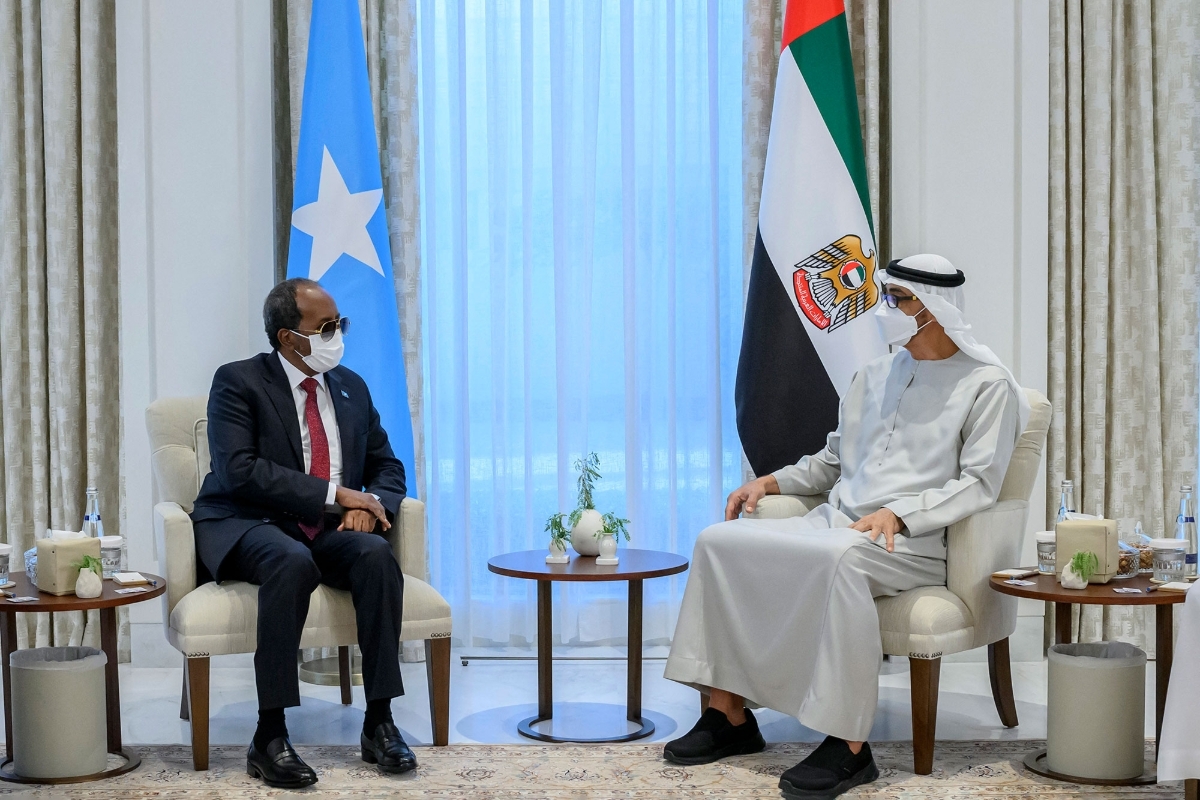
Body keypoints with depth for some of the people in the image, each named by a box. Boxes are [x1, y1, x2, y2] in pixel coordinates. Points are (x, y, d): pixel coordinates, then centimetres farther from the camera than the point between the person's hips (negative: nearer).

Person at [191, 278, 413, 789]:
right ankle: (270, 736, -33)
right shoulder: (238, 382, -4)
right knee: (293, 562, -38)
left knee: (376, 553, -29)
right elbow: (238, 469, -17)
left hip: (328, 531, 5)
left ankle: (379, 725, -24)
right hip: (246, 528, -5)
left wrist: (369, 506, -8)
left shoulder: (352, 388, 14)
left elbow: (387, 467, 18)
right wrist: (334, 493, -20)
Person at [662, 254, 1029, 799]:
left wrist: (898, 513, -23)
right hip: (835, 524, 7)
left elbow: (978, 483, -10)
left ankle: (849, 746, -35)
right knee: (719, 541, -11)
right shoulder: (875, 376, 21)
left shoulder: (987, 385, 0)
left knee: (840, 558, -41)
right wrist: (771, 481, 13)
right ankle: (729, 715, -9)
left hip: (913, 543, -7)